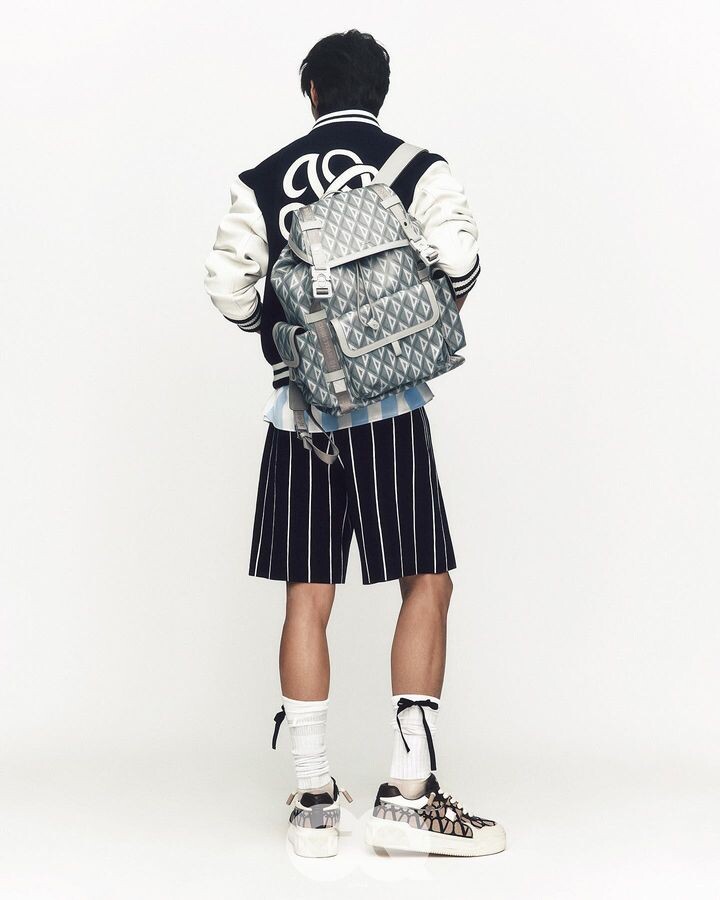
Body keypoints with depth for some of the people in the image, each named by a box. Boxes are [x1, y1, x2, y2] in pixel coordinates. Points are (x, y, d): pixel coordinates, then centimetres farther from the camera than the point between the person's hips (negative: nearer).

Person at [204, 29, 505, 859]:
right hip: (389, 401, -2)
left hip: (298, 407, 3)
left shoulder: (263, 181, 8)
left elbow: (229, 287, 2)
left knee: (306, 598, 6)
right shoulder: (419, 169, 2)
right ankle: (409, 791, 1)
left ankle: (313, 800, 11)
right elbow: (459, 262, -11)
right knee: (427, 584, 4)